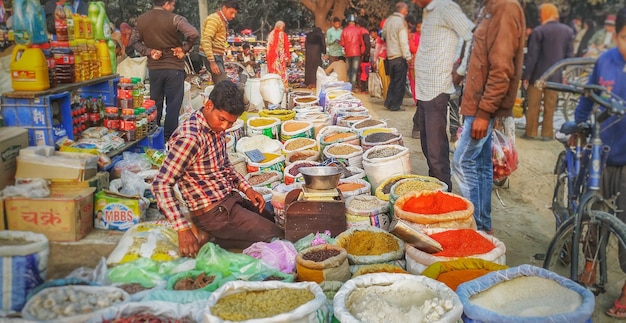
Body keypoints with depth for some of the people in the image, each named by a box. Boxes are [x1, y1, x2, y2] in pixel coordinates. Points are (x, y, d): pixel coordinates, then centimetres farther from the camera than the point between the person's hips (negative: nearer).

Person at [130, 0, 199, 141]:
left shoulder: (141, 20, 4)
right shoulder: (174, 19, -13)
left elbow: (134, 41, 6)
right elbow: (194, 34, -24)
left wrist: (148, 51, -1)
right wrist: (184, 49, -12)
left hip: (154, 67, 5)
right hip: (174, 67, -4)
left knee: (155, 103, 15)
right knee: (173, 104, 5)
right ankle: (169, 138, 6)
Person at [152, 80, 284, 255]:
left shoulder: (217, 128, 2)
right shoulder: (190, 138, -25)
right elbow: (161, 185, -26)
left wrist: (246, 188, 3)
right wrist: (183, 230, -30)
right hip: (213, 211, -9)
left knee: (277, 221, 20)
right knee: (276, 236, -6)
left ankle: (215, 235, 10)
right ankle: (214, 238, 0)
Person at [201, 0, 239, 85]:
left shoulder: (224, 21, 21)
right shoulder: (214, 19, -9)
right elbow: (206, 40, -19)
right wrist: (212, 62, -26)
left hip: (218, 57, 10)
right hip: (213, 57, -10)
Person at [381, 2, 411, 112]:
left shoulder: (388, 20, 8)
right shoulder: (401, 22, -13)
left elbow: (384, 34, 19)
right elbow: (404, 42, -16)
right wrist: (408, 57, -14)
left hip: (390, 56, 7)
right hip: (400, 56, -7)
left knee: (393, 81, 17)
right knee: (400, 82, 1)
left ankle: (388, 102, 15)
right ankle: (395, 105, 2)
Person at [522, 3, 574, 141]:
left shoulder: (538, 31, -11)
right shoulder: (568, 31, 4)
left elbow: (532, 56, -13)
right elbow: (569, 55, 7)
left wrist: (526, 75, -9)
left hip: (538, 74, -4)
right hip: (555, 76, 4)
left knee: (533, 106, 6)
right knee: (550, 107, 9)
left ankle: (531, 132, 10)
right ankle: (547, 133, 12)